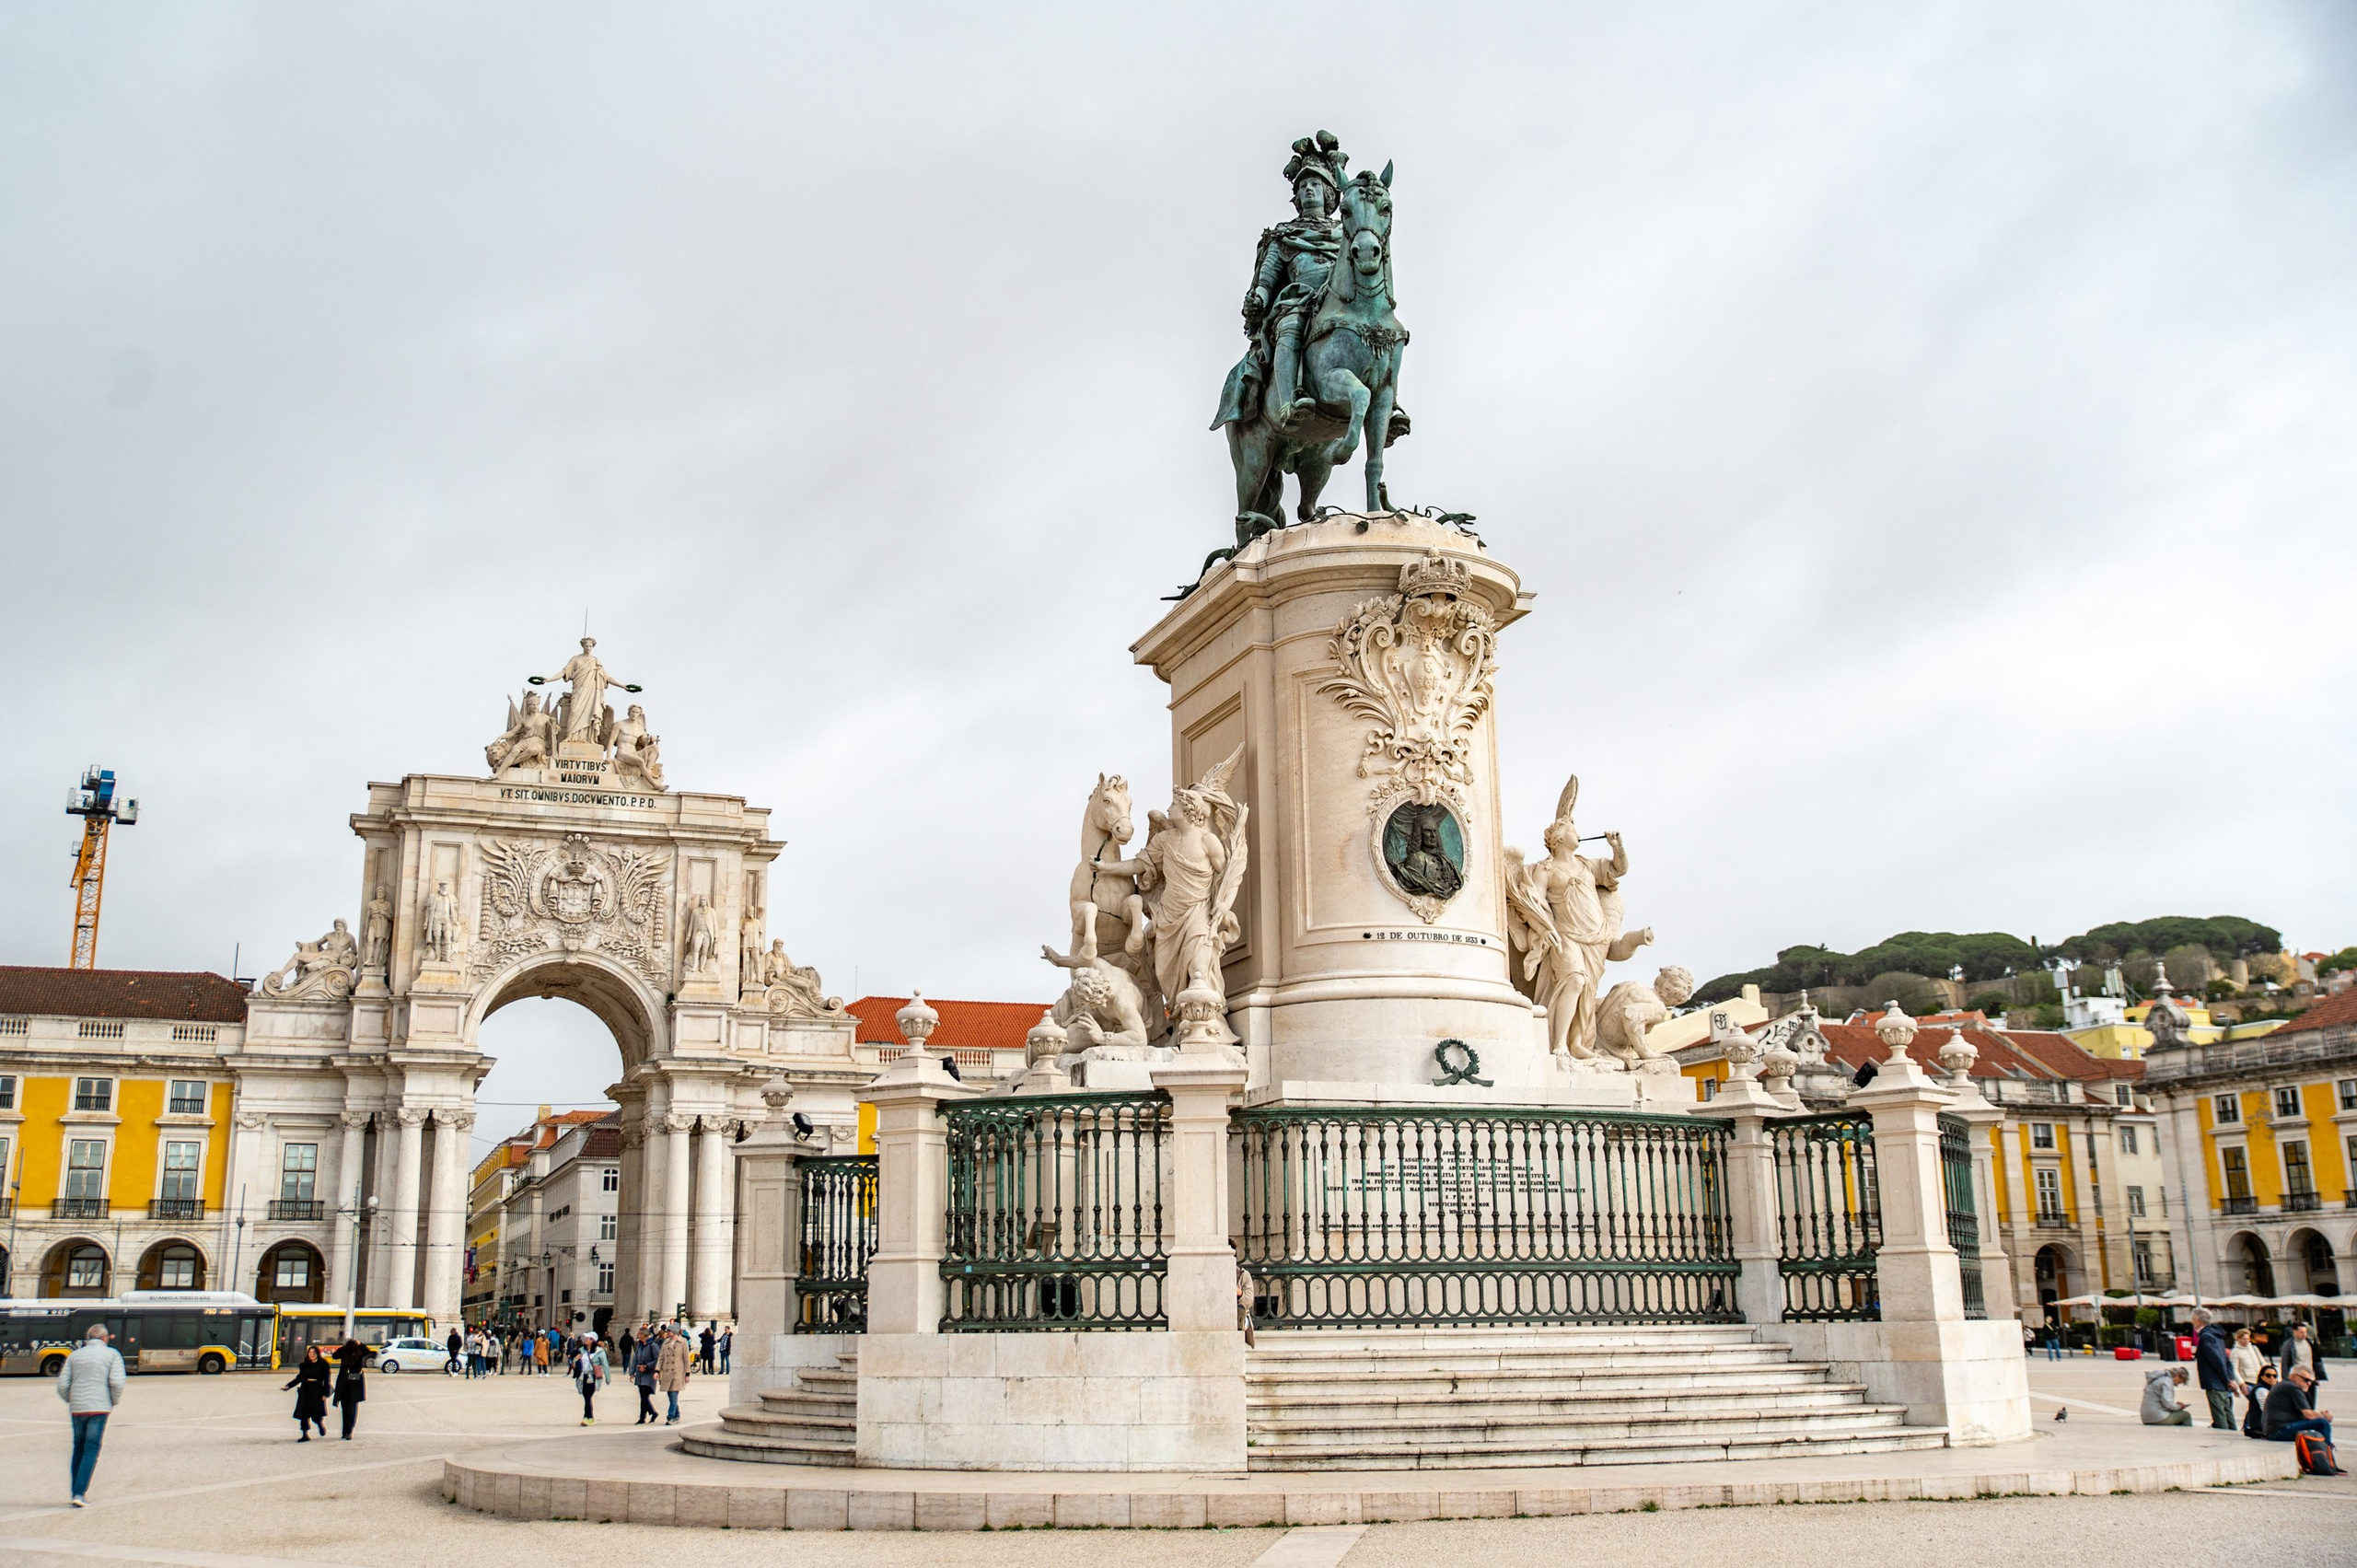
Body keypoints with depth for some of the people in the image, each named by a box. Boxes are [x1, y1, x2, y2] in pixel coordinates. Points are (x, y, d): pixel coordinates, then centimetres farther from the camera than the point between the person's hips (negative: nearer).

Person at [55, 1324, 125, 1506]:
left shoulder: (74, 1356, 12)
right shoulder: (112, 1354, 2)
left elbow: (62, 1385, 5)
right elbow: (117, 1382, -10)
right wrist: (114, 1402, 6)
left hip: (77, 1409, 3)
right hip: (99, 1407, -3)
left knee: (79, 1449, 17)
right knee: (91, 1451, -2)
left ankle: (75, 1493, 17)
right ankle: (79, 1493, -13)